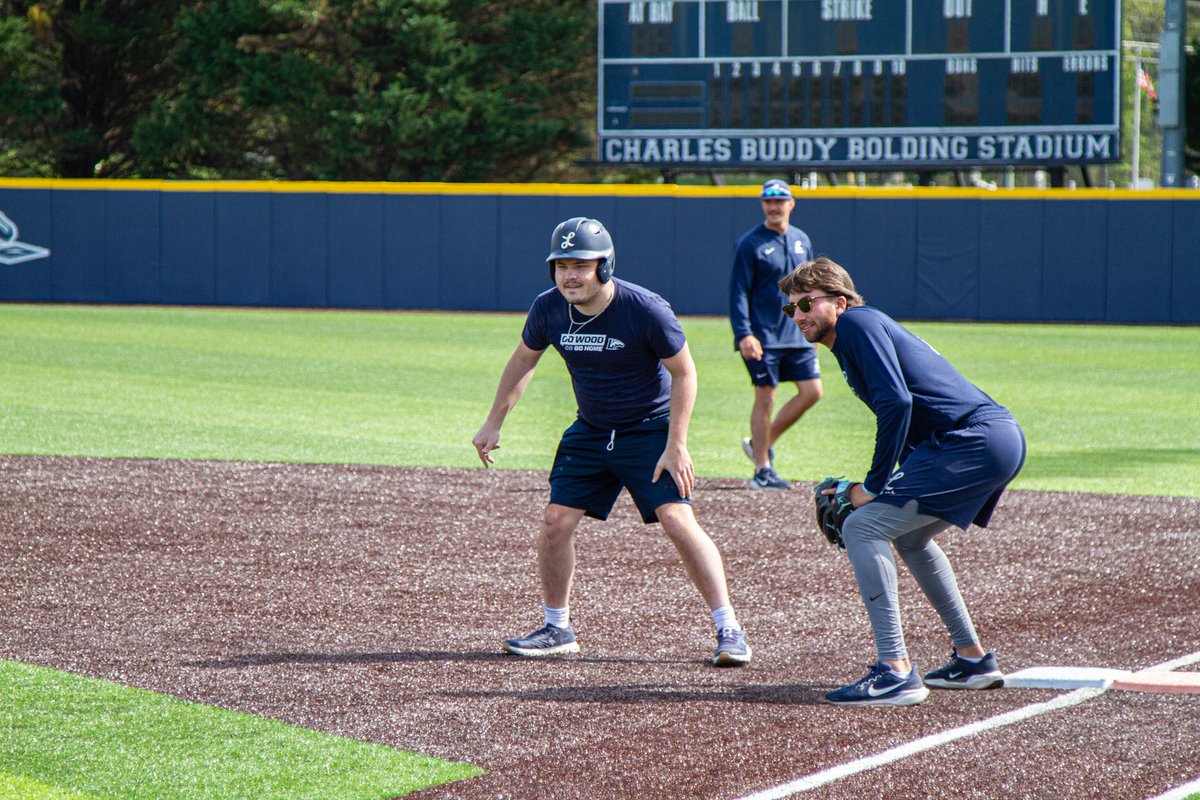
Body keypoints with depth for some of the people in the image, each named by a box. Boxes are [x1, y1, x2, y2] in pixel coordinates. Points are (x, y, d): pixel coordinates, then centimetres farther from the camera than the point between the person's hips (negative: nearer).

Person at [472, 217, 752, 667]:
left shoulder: (645, 310, -24)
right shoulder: (548, 309, -10)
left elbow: (684, 374, -14)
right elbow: (523, 362, 10)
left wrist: (676, 447, -17)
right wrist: (493, 424, 9)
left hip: (651, 429, -5)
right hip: (590, 433, 5)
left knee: (677, 519, -18)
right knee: (556, 521, -1)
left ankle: (729, 630, -12)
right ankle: (557, 629, 18)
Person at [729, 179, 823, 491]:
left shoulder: (802, 240, 12)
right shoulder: (750, 243, -7)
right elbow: (738, 292, -11)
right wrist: (743, 334, -20)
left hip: (797, 334, 6)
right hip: (762, 336, -6)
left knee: (812, 391, 1)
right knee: (765, 396, -4)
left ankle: (762, 443, 16)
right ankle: (762, 469, 3)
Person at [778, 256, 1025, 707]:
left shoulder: (857, 323, -4)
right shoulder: (857, 335, 25)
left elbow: (897, 403, -17)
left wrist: (873, 487, -11)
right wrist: (874, 487, 16)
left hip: (975, 442, -11)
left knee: (862, 527, -13)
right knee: (908, 535, 30)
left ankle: (896, 673, -19)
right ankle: (972, 659, 33)